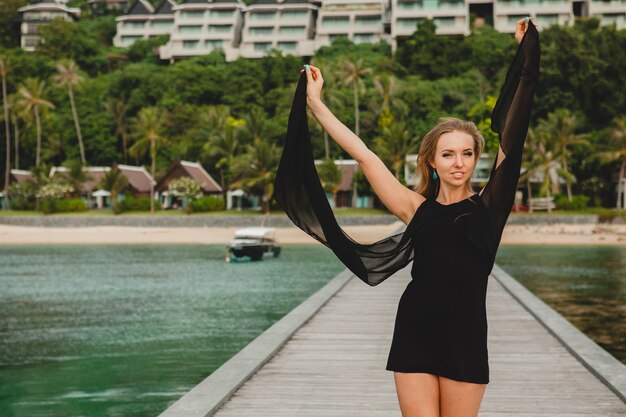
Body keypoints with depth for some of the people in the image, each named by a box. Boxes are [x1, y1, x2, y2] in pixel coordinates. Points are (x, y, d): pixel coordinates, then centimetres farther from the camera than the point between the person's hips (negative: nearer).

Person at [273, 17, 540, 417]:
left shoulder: (488, 206, 2)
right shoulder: (417, 208, 3)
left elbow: (512, 137, -1)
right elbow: (364, 155, 5)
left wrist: (526, 55, -1)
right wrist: (315, 103, 7)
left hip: (466, 340, 0)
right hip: (415, 335, 0)